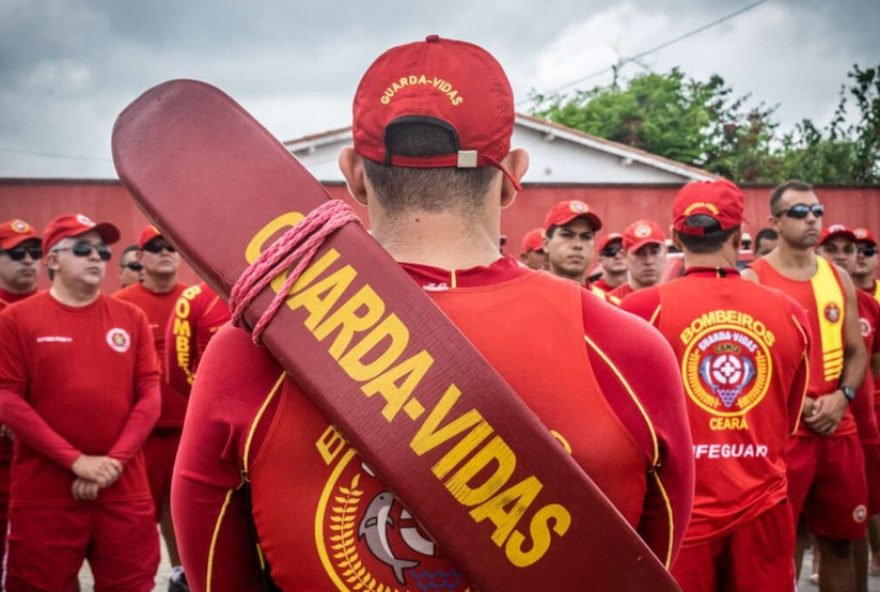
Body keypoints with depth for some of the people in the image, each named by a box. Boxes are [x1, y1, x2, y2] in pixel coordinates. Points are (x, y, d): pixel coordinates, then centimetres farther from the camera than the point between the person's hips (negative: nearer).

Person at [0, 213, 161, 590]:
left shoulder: (131, 318, 8)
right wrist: (75, 460, -12)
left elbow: (150, 395, 4)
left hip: (125, 491, 2)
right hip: (43, 494, -2)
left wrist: (114, 461, -9)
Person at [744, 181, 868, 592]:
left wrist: (842, 396, -6)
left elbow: (856, 351, 12)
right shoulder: (753, 280, -5)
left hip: (839, 428, 5)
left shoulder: (839, 278, 11)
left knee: (840, 540, 13)